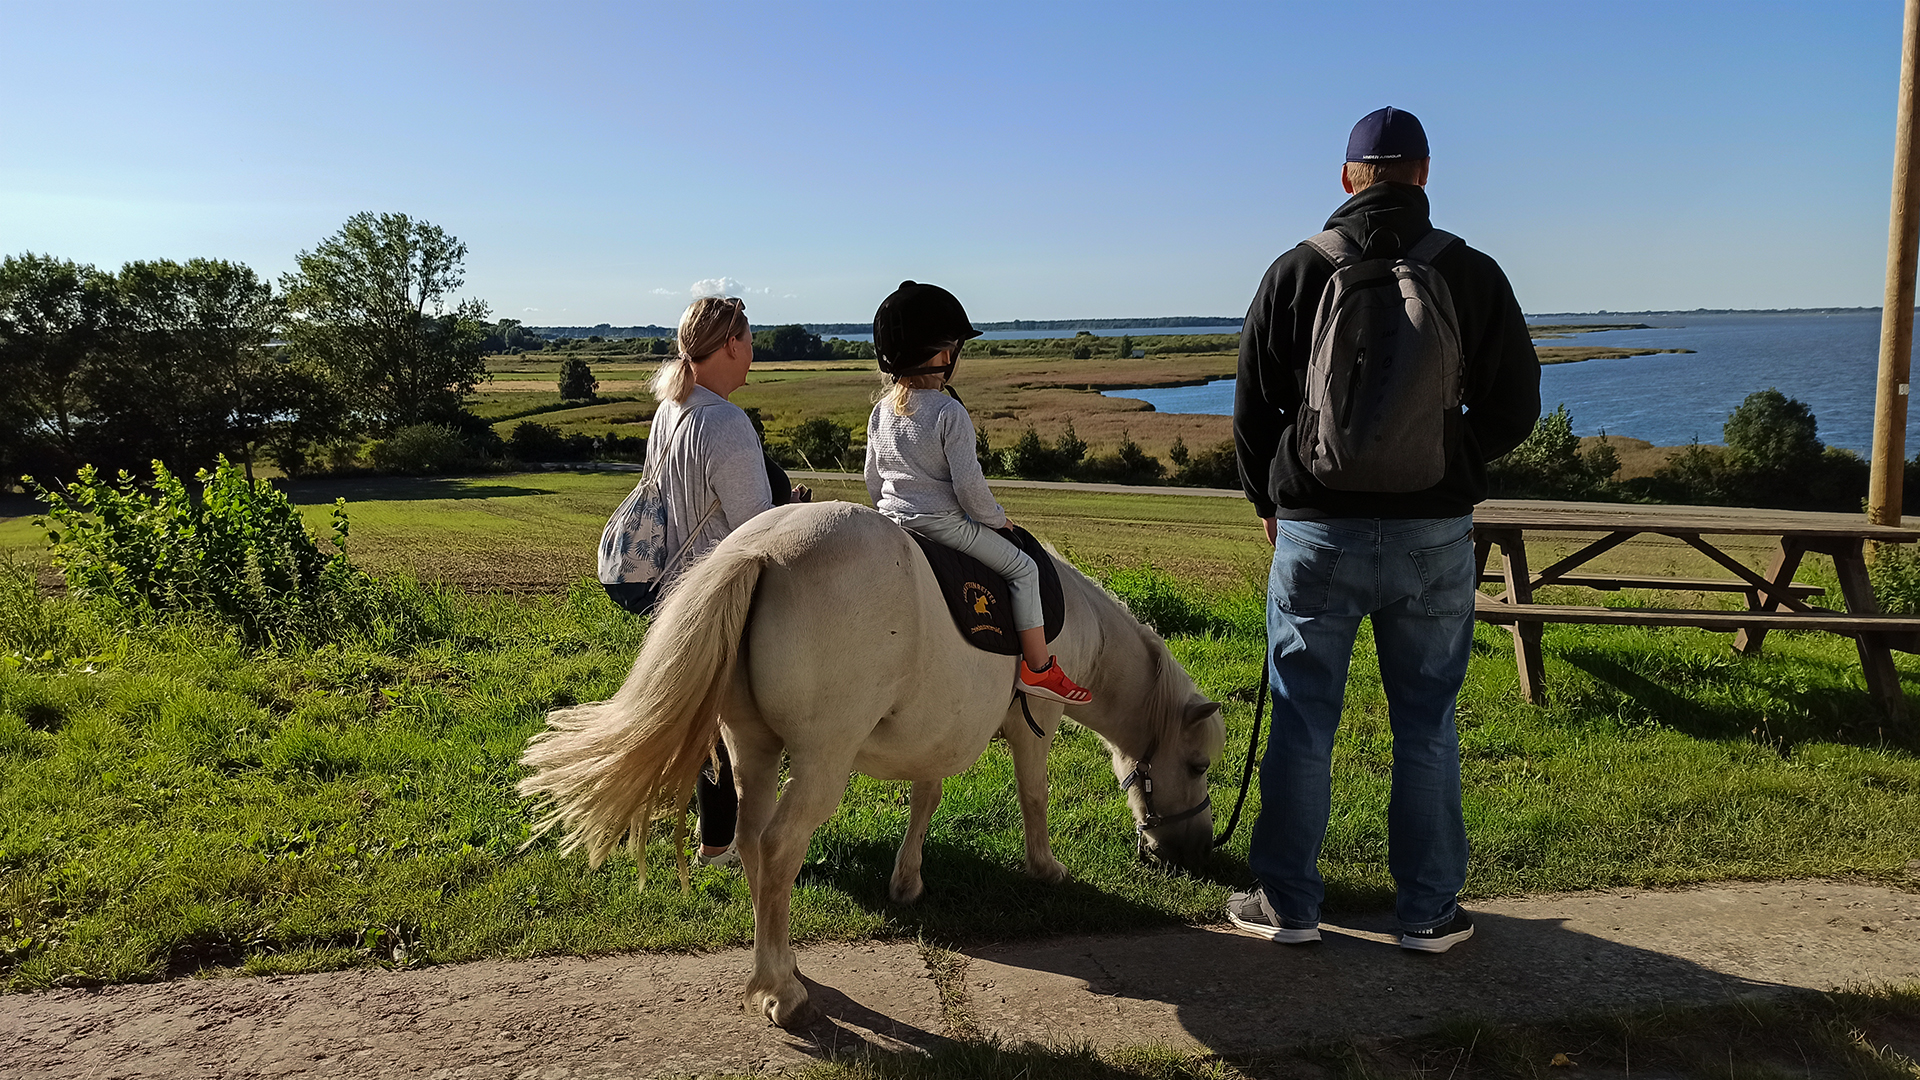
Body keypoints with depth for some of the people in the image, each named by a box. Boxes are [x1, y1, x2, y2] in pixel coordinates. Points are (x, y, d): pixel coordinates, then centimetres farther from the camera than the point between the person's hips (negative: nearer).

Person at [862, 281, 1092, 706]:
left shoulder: (881, 411, 6)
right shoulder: (949, 412, -17)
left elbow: (872, 479, 13)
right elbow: (968, 484, -19)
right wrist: (995, 518, -2)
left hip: (892, 523, 8)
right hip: (944, 523, -8)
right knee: (1023, 568, 3)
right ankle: (1038, 668, 4)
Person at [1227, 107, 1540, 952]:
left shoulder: (1296, 271, -1)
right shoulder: (1473, 274, 1)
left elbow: (1251, 409, 4)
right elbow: (1514, 410, 6)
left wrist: (1269, 503, 18)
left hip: (1317, 532, -1)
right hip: (1435, 533, 1)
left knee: (1302, 725, 8)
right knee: (1426, 727, 10)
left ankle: (1288, 903, 18)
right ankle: (1429, 912, 20)